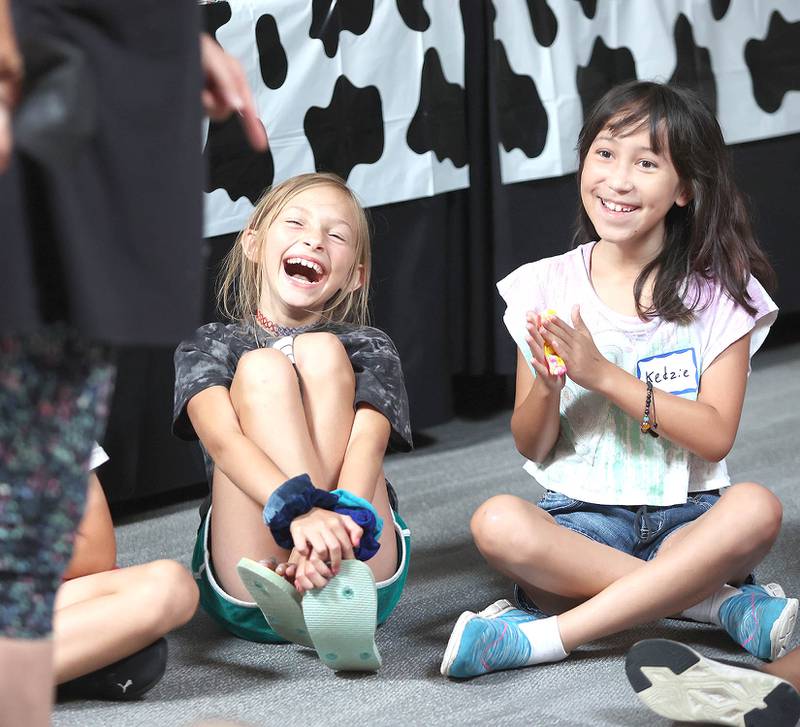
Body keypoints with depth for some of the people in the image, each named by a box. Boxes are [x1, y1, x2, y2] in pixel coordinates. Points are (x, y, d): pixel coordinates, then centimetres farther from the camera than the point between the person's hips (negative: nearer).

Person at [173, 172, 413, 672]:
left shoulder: (369, 349, 16)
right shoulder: (209, 347, 13)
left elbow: (368, 441, -7)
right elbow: (222, 439, -10)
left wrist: (339, 532, -32)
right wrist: (300, 511, -33)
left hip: (366, 570, 1)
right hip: (250, 589, 0)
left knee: (321, 351, -10)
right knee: (261, 366, -15)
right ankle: (332, 594, -36)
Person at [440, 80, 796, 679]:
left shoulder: (720, 294, 1)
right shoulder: (548, 287, 4)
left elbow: (716, 436, -8)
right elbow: (532, 447, 5)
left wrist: (603, 374, -17)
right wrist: (547, 385, -17)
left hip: (688, 517, -1)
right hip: (583, 516, 1)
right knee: (497, 523, -32)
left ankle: (545, 637, -33)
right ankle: (723, 602, -23)